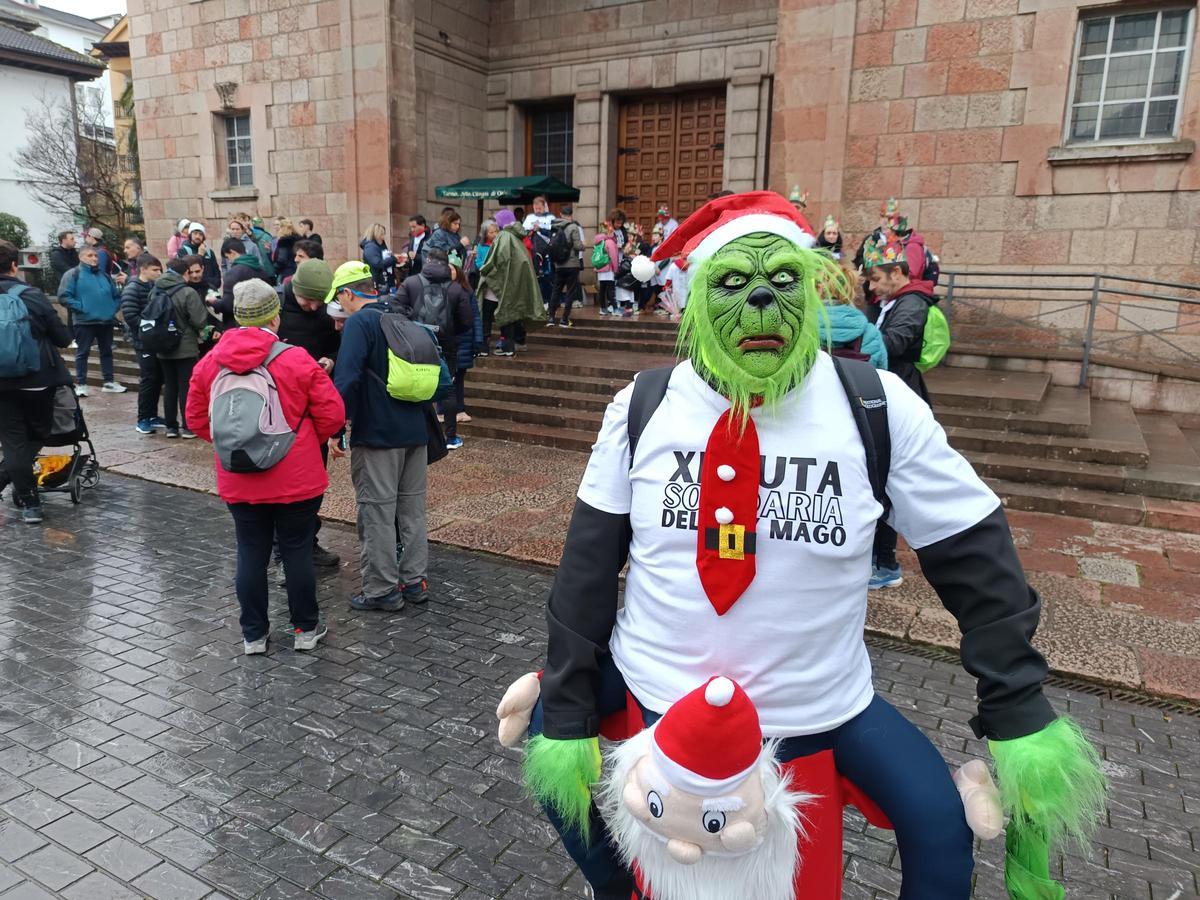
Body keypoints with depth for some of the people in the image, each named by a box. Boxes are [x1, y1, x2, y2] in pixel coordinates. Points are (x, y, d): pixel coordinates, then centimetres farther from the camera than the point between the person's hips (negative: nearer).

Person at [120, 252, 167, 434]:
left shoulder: (155, 287, 11)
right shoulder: (132, 289, -9)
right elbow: (130, 316, -17)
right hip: (143, 342, -7)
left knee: (158, 378, 10)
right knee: (148, 379, -6)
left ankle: (152, 415, 21)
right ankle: (143, 419, 4)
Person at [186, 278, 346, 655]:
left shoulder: (210, 362, 0)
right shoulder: (296, 359, -12)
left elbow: (196, 419, 7)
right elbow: (332, 415, -10)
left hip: (238, 483, 3)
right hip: (296, 480, -3)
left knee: (251, 554, 12)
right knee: (298, 552, 9)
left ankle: (253, 634, 23)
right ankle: (306, 629, 21)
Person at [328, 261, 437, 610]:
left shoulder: (359, 322, -9)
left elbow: (346, 378, -20)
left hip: (377, 434, -7)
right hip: (416, 431, 7)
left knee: (377, 511, 2)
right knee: (412, 508, 13)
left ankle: (382, 589, 8)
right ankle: (414, 581, 20)